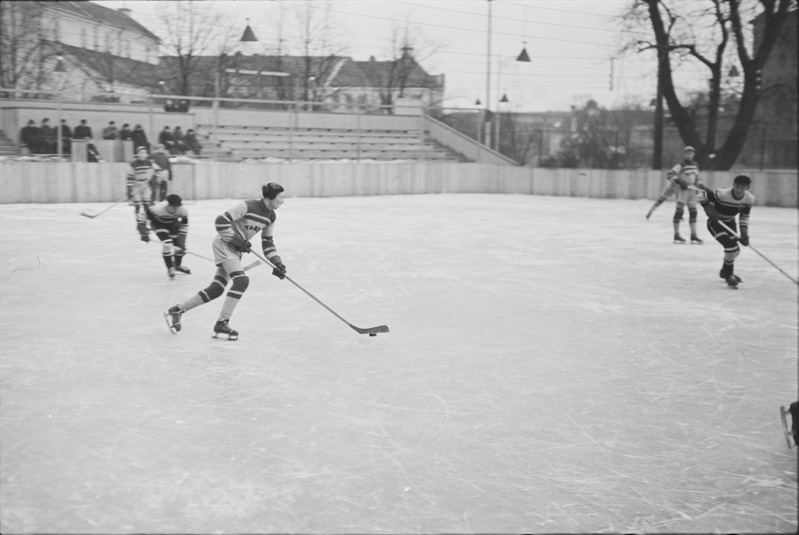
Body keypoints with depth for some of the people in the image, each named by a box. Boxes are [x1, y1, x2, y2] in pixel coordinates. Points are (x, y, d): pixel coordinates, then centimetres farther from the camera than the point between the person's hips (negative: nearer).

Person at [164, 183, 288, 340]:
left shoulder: (271, 216, 5)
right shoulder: (248, 206, -20)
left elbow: (268, 243, 12)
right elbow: (221, 222, -21)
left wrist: (278, 263, 2)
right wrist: (238, 240, -20)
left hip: (236, 249, 8)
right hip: (224, 243, -8)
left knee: (216, 289, 2)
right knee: (241, 280, -23)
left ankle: (176, 311, 14)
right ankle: (222, 323, -17)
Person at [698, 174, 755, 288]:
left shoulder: (749, 199, -14)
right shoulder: (722, 194, -32)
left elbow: (744, 217, -1)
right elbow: (702, 193, -22)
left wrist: (744, 234, -7)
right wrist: (708, 208, -32)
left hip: (730, 223, 7)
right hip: (715, 222, -7)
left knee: (735, 251, 16)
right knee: (731, 247, -22)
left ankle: (725, 272, 45)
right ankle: (728, 275, 0)